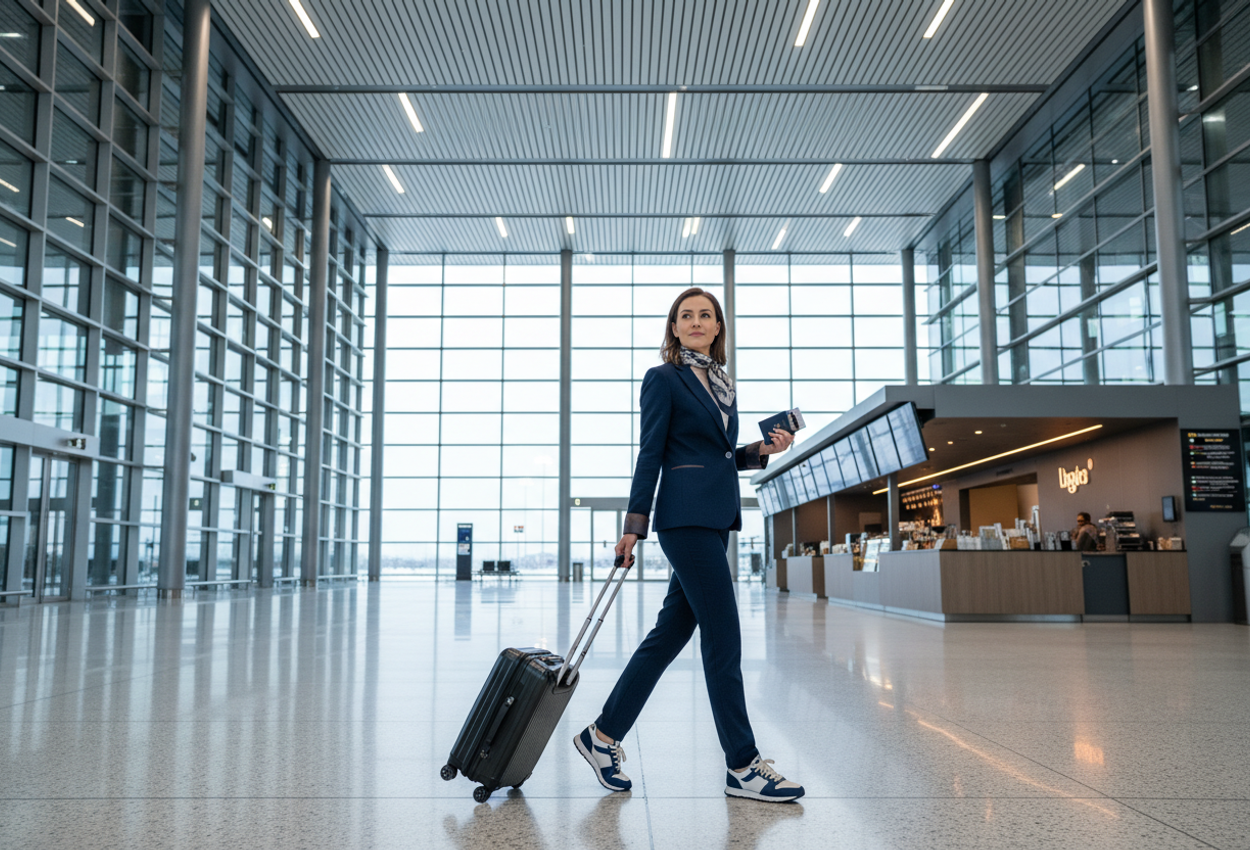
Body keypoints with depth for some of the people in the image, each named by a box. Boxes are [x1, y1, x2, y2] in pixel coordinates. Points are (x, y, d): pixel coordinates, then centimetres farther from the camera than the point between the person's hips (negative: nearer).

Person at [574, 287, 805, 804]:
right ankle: (743, 767, 4)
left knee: (670, 634, 9)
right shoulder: (663, 379, -3)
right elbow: (650, 455, -7)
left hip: (716, 519, 8)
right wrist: (634, 523, -11)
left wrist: (764, 449, 5)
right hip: (686, 516, -8)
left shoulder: (723, 384, 19)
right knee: (723, 640, -6)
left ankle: (603, 736, 20)